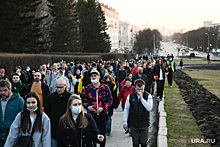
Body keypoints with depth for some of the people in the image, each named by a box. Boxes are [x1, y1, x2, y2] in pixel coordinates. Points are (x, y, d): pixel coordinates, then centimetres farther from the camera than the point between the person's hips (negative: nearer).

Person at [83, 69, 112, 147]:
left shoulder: (105, 88, 0)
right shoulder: (87, 89, 5)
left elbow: (110, 100, 1)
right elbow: (84, 101, 8)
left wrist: (103, 108, -13)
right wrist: (88, 107, -12)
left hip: (102, 115, -1)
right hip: (91, 115, 1)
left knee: (102, 133, 9)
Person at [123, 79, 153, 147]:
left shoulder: (148, 96, -4)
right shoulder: (130, 96, -1)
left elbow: (149, 108, -16)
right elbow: (126, 109, 4)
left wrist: (142, 98, -20)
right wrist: (125, 122, 3)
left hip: (144, 125, -1)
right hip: (133, 125, 1)